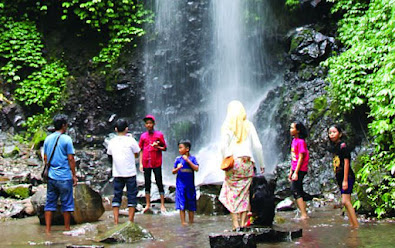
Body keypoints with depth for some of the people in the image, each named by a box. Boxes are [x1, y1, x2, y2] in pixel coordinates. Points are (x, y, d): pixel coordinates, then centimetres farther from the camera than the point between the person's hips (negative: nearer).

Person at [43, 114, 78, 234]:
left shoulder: (48, 139, 7)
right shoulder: (66, 139, -9)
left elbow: (45, 158, 12)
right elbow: (71, 159, -10)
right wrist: (74, 175, -3)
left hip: (51, 176, 5)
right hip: (64, 177, -5)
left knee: (50, 203, 7)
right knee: (66, 204, 6)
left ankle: (47, 229, 6)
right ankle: (67, 229, 13)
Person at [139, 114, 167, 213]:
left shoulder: (159, 135, 1)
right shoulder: (143, 136, 7)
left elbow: (165, 148, 5)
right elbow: (141, 150, 10)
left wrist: (158, 147, -15)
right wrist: (141, 164, 4)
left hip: (156, 163, -2)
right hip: (146, 163, 2)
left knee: (159, 183, -2)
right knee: (147, 184, 6)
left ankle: (162, 205, 1)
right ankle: (148, 204, 14)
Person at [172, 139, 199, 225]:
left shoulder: (192, 158, 1)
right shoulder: (178, 159, 2)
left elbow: (196, 168, -11)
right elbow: (173, 172, 6)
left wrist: (188, 160, -16)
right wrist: (177, 169, -15)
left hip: (190, 185, 0)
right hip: (180, 185, 0)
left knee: (191, 205, 7)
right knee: (182, 204, -3)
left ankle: (191, 221, 19)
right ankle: (183, 222, 1)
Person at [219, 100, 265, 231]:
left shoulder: (227, 126, -1)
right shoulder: (249, 125, 5)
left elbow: (223, 146, -10)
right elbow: (257, 146, 4)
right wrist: (261, 164, 11)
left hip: (233, 162, -2)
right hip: (247, 162, 2)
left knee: (232, 192, 4)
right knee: (245, 192, 8)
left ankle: (235, 223, -2)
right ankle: (243, 222, 6)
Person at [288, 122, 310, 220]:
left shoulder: (300, 142, -14)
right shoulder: (294, 140, 13)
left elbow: (301, 158, -16)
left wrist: (296, 172, -19)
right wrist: (291, 171, 19)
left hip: (300, 169, -9)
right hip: (295, 169, 9)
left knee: (295, 190, -12)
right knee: (299, 191, 11)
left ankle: (304, 215, -12)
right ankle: (304, 213, 15)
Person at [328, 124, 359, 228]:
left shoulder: (343, 146, -12)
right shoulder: (334, 147, 13)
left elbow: (346, 162, -15)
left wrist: (345, 180, -18)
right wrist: (339, 180, 16)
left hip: (348, 176, -9)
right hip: (340, 177, 9)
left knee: (345, 201, -17)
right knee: (347, 202, 8)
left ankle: (356, 225, -17)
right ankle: (352, 224, 11)